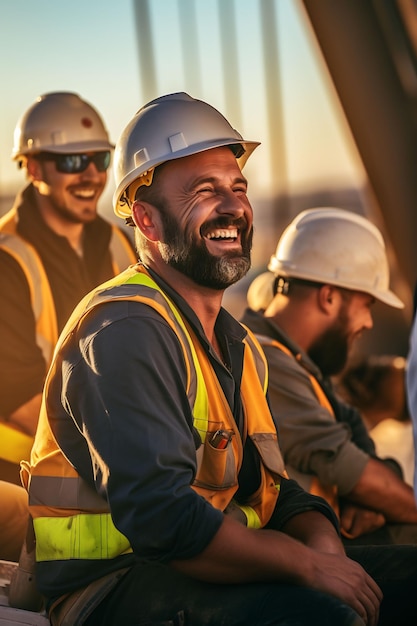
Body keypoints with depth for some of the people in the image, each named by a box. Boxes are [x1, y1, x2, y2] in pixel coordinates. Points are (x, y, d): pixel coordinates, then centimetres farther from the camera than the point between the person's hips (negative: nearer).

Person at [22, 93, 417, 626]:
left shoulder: (236, 342, 16)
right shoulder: (124, 330, -16)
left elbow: (274, 491, 12)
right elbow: (159, 515, -25)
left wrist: (322, 542, -10)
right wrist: (307, 564, -19)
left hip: (216, 572, 9)